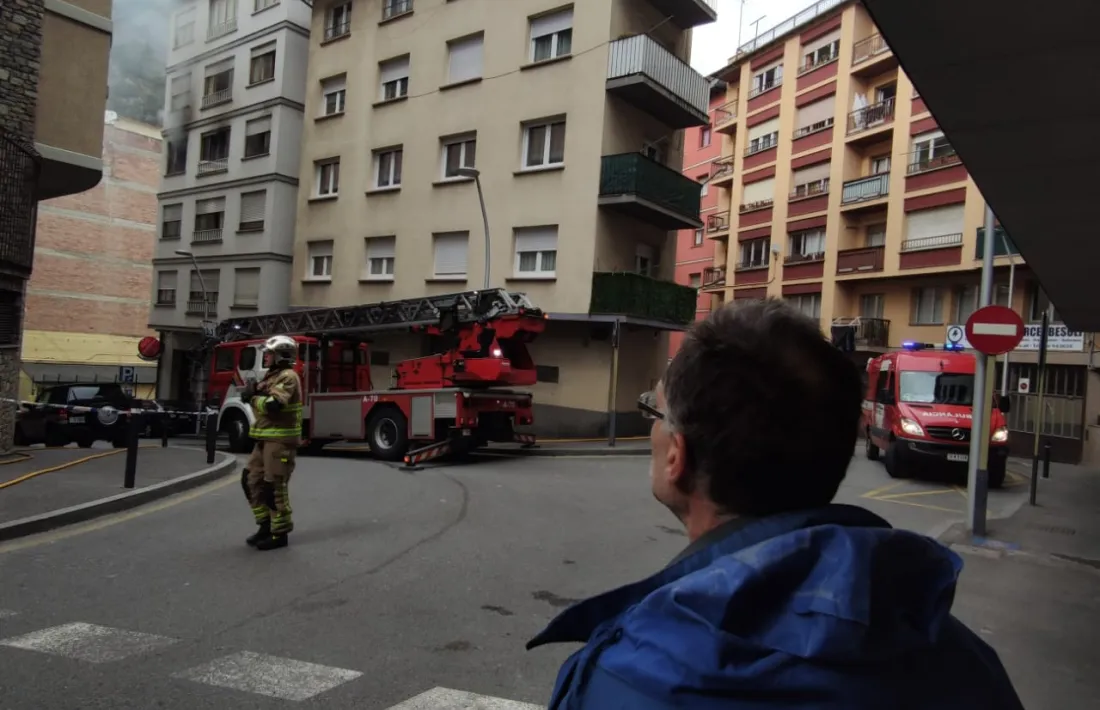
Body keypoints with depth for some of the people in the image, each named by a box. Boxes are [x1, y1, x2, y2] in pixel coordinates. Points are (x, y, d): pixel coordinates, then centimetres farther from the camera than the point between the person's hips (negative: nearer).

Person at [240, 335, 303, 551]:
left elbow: (273, 405, -25)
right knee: (251, 480, 11)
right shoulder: (274, 375, 19)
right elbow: (262, 402, 12)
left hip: (281, 440, -10)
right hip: (266, 438, 10)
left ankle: (280, 533, 4)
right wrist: (253, 392, -9)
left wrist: (254, 397, -9)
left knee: (274, 487, -6)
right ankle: (266, 524, 20)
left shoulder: (288, 376, -13)